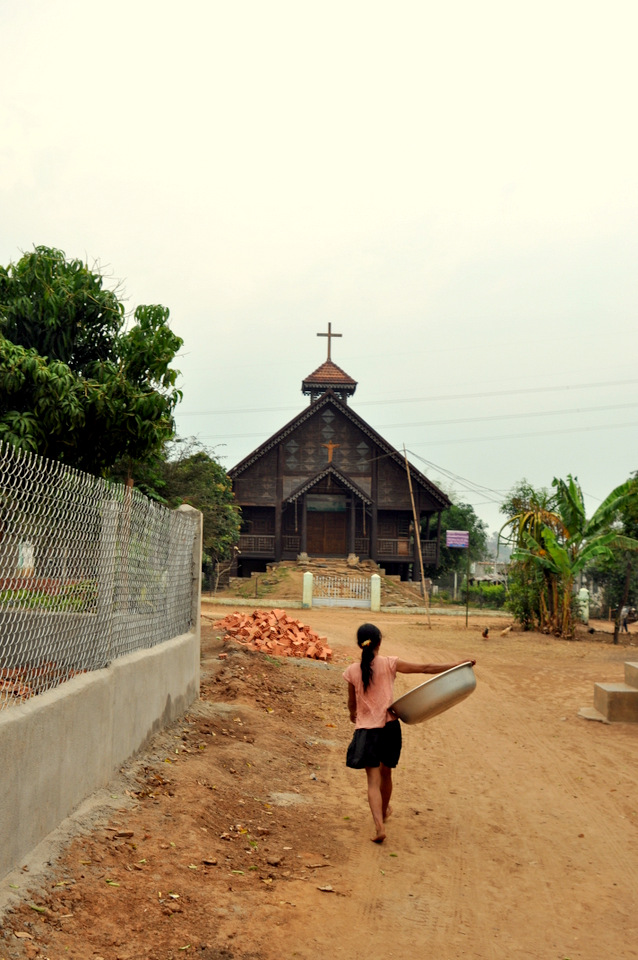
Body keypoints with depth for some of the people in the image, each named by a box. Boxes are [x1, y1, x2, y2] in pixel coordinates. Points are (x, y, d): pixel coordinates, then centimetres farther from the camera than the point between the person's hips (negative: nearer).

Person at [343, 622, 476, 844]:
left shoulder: (352, 671, -5)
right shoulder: (389, 664, -8)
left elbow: (352, 703, 8)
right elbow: (425, 668, -6)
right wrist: (457, 664, 1)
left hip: (365, 729, -1)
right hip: (389, 726, 1)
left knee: (373, 780, 0)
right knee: (385, 774, 21)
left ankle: (379, 826, -17)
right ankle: (384, 812, 44)